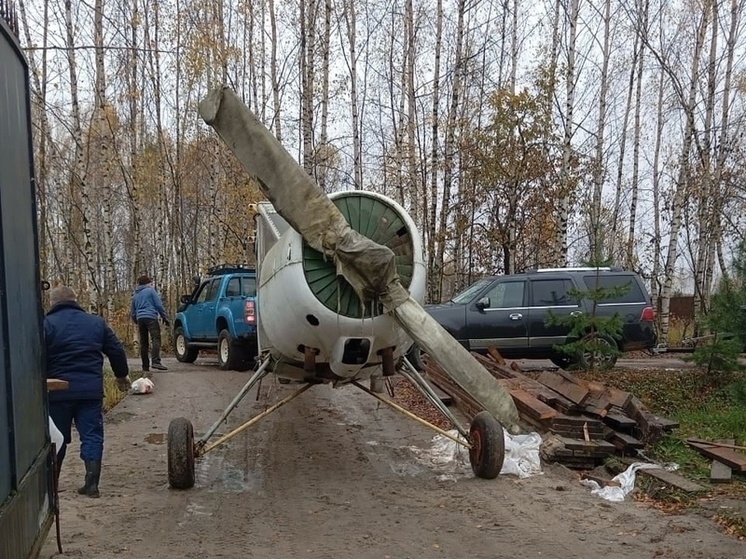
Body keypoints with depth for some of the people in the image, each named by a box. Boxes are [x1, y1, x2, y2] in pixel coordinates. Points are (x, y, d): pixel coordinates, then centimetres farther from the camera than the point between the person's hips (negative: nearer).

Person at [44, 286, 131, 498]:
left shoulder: (46, 324, -2)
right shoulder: (96, 322, 9)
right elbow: (116, 351, 13)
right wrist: (122, 375, 27)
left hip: (58, 391, -1)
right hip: (91, 390, 1)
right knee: (92, 436, 6)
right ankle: (91, 484, 0)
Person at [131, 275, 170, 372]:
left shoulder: (135, 295, 22)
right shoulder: (151, 291, 5)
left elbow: (132, 312, 24)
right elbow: (159, 305, -2)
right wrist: (165, 317, 4)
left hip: (140, 319, 6)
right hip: (151, 317, -6)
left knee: (143, 342, 8)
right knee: (156, 339, -14)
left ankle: (145, 366, 5)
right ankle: (156, 361, -31)